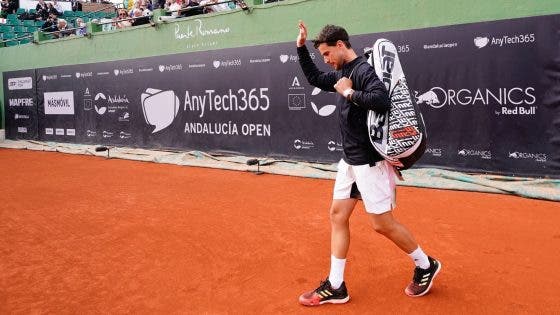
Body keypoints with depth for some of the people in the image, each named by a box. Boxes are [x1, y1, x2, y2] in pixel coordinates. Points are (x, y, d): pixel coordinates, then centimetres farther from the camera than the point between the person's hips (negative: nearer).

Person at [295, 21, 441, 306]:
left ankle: (426, 265, 24)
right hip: (349, 161, 10)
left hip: (370, 161, -9)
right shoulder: (341, 73, 11)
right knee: (338, 215, 7)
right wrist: (301, 47, 20)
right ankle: (335, 286, 15)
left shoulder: (363, 70, -16)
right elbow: (314, 78, 27)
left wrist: (350, 93, -22)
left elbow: (382, 100, -33)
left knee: (382, 224, -1)